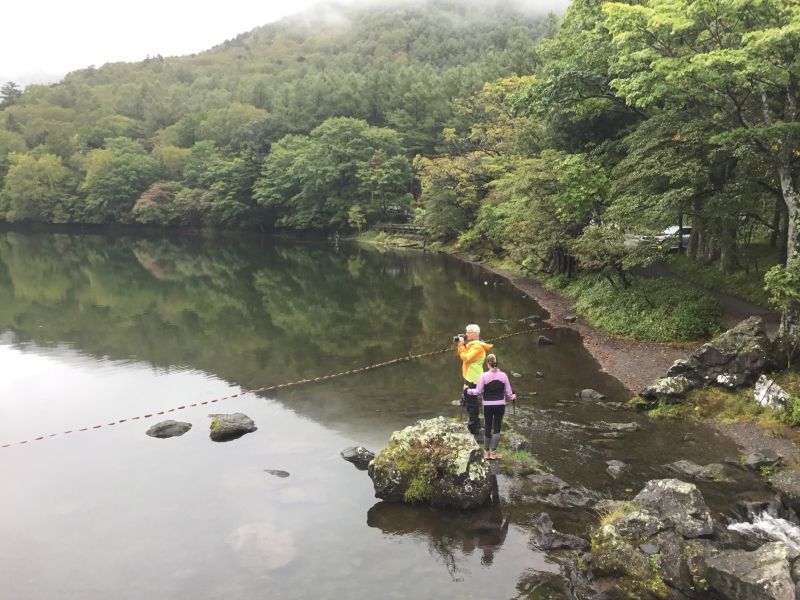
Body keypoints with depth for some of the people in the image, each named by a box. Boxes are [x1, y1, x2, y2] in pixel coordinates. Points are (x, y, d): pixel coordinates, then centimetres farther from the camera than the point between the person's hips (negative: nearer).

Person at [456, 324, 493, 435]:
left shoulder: (477, 346, -19)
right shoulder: (471, 344, 13)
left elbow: (466, 358, -26)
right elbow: (462, 356, 13)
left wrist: (462, 345, -19)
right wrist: (460, 345, 0)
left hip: (473, 379, -10)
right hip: (469, 378, 10)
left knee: (471, 403, -3)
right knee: (467, 401, 20)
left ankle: (473, 428, 5)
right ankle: (475, 423, 32)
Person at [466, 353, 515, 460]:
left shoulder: (484, 376, -12)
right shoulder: (503, 375, -6)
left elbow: (478, 391, -9)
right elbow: (508, 391, 0)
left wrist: (468, 390, 9)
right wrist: (512, 397, 22)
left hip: (488, 405, -1)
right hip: (500, 405, 1)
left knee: (487, 427, 11)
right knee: (497, 428, 8)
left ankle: (486, 452, 18)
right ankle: (493, 452, 11)